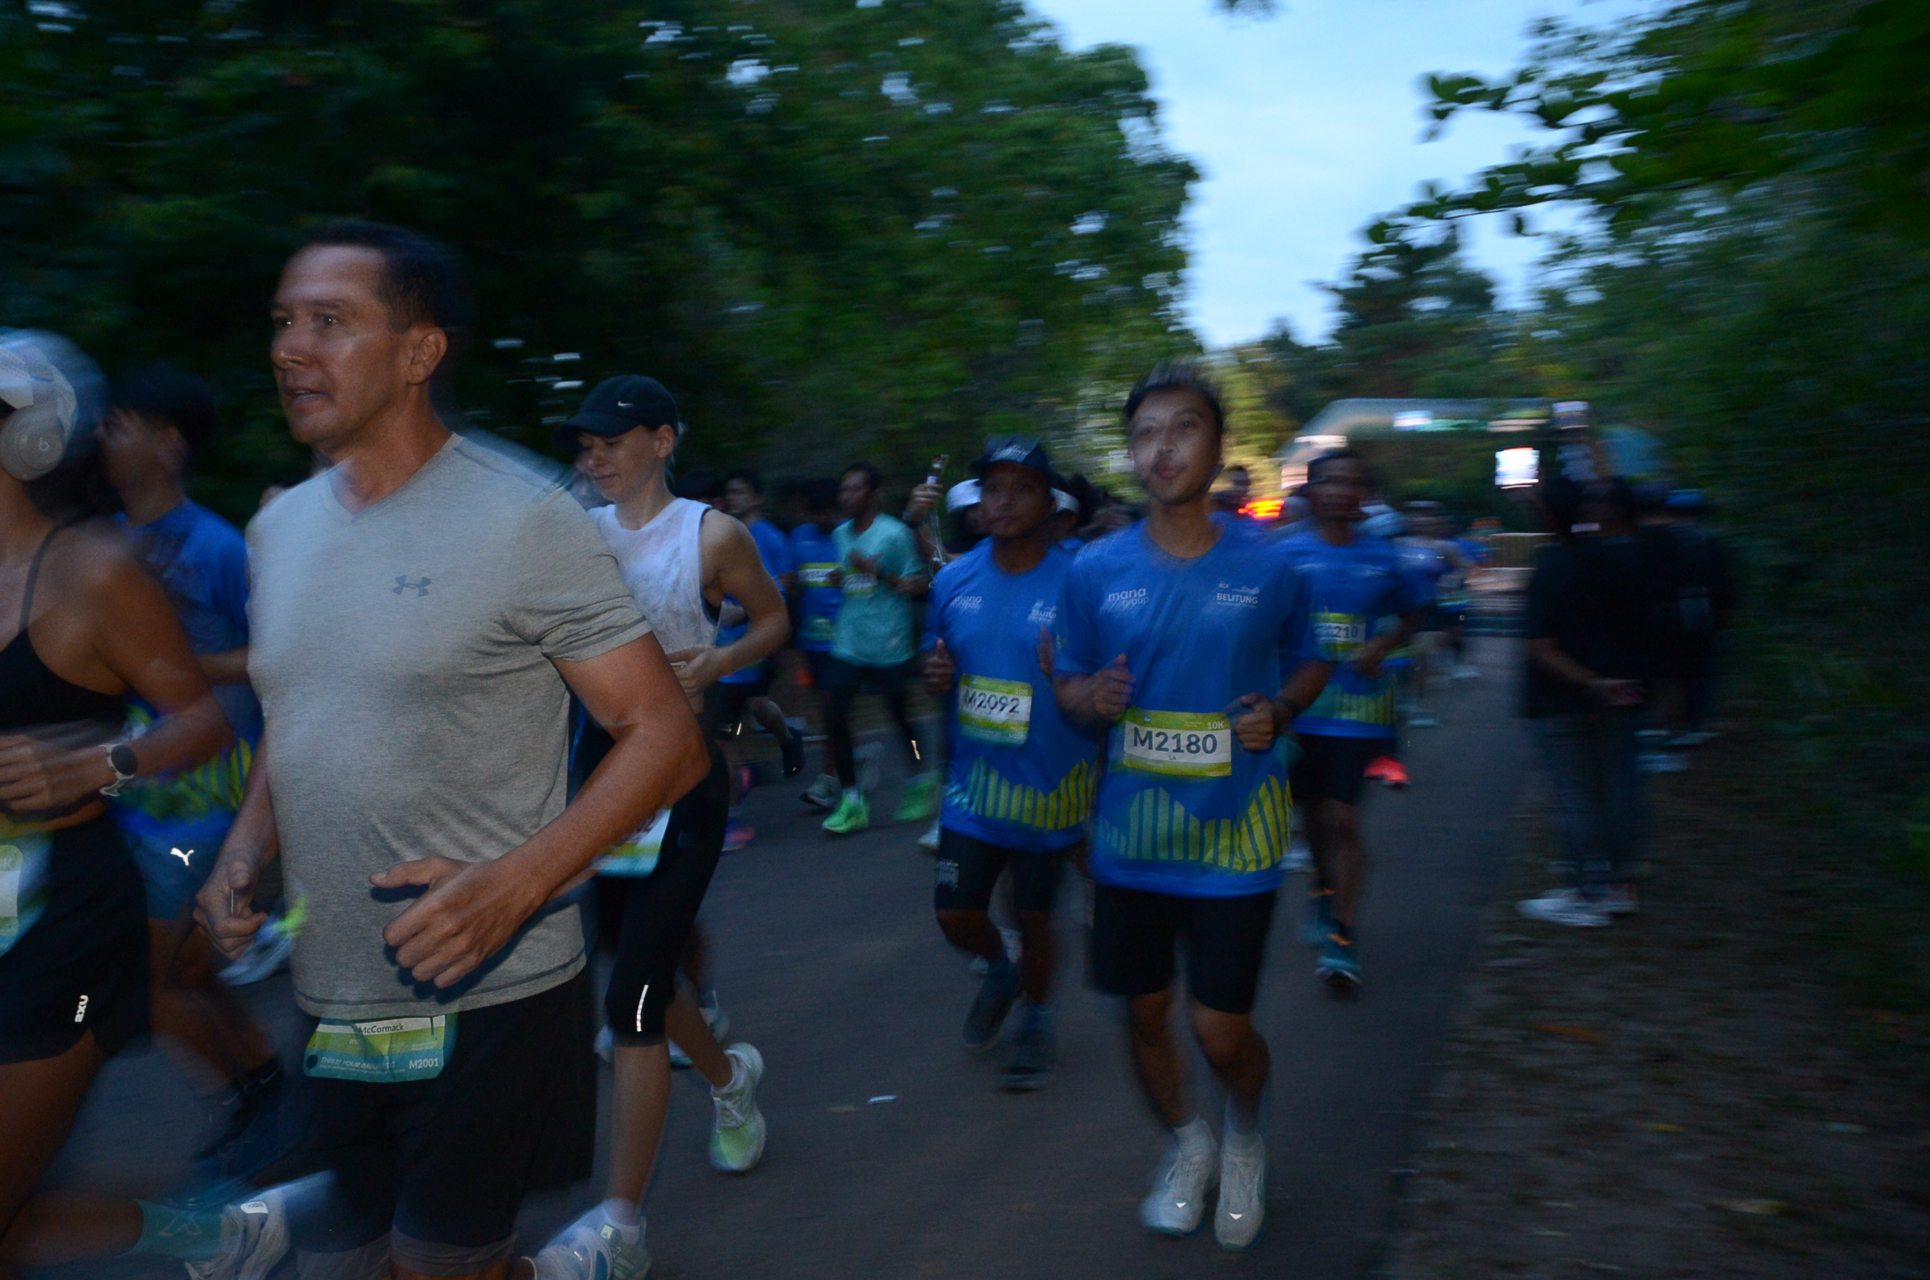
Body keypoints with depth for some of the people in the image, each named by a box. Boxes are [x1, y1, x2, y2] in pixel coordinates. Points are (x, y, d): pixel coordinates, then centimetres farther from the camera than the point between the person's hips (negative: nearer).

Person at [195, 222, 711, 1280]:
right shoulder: (279, 528, 8)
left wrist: (514, 884, -25)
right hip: (327, 1007, 7)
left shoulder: (524, 518, -14)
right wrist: (243, 852, 2)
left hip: (487, 1003, -6)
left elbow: (666, 738, -14)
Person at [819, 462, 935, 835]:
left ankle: (922, 780, 33)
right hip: (847, 641, 6)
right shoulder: (840, 534, 12)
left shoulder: (894, 533, -8)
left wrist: (876, 571, -18)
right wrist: (838, 578, 4)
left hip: (886, 643, -5)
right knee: (835, 714, -4)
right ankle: (852, 800, 5)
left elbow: (918, 586, -10)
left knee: (899, 714, 7)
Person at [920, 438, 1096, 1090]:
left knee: (1033, 918, 12)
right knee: (957, 915, 5)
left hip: (1048, 787, -3)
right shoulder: (954, 580, 1)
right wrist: (934, 676, -10)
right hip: (973, 785, 3)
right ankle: (1001, 971, 40)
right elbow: (935, 662, 14)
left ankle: (1037, 1019, 40)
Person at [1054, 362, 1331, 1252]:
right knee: (1145, 1012, 12)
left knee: (1220, 1029, -1)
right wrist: (1093, 700, -15)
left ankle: (1245, 1133, 35)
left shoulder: (1268, 568, -5)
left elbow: (1309, 664, 10)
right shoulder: (1096, 571, -3)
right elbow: (1068, 683, 7)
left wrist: (1280, 711, -11)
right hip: (1132, 832, 2)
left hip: (1233, 830, -2)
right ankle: (1186, 1145, 42)